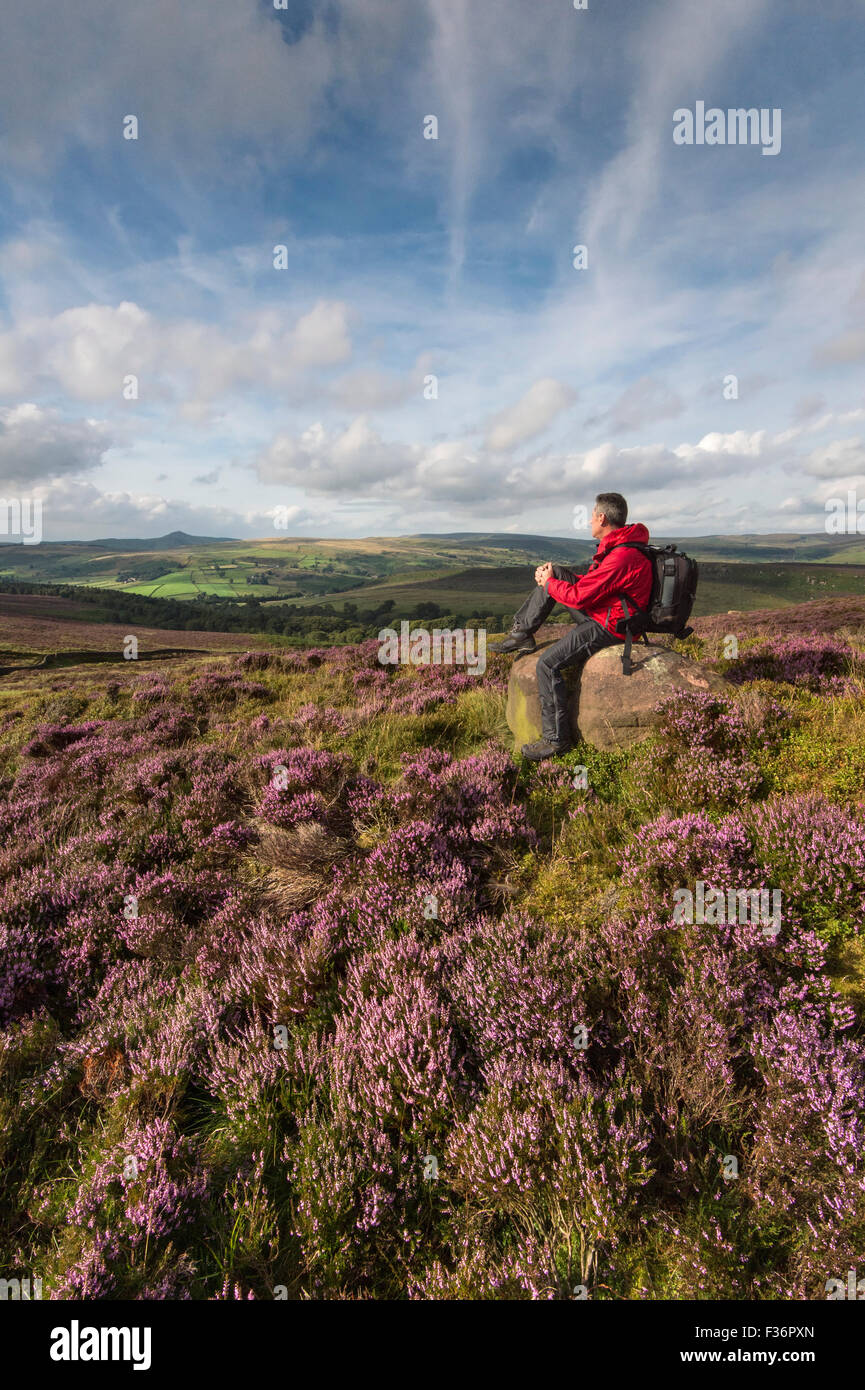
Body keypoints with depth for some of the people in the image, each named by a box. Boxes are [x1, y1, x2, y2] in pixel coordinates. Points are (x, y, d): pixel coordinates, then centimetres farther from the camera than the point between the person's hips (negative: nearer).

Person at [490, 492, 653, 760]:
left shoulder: (621, 557, -27)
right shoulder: (617, 544, 8)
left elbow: (578, 596, -24)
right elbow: (589, 580, 16)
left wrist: (549, 583, -6)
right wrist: (551, 575, 5)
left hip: (608, 627, -11)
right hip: (601, 612, 11)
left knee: (548, 664, -21)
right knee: (557, 573, 10)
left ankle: (556, 739, -13)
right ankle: (522, 633, 11)